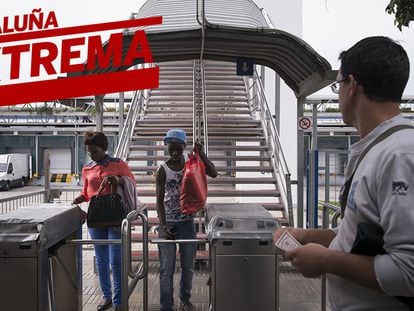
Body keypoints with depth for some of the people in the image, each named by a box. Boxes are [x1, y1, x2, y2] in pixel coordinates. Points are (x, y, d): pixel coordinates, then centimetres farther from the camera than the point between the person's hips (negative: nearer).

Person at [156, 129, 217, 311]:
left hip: (187, 221, 3)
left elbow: (213, 173, -13)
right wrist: (163, 225, -21)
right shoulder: (163, 170, -7)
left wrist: (201, 154, -22)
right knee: (167, 268, 0)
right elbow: (159, 199, -12)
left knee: (188, 266, 13)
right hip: (168, 222, -2)